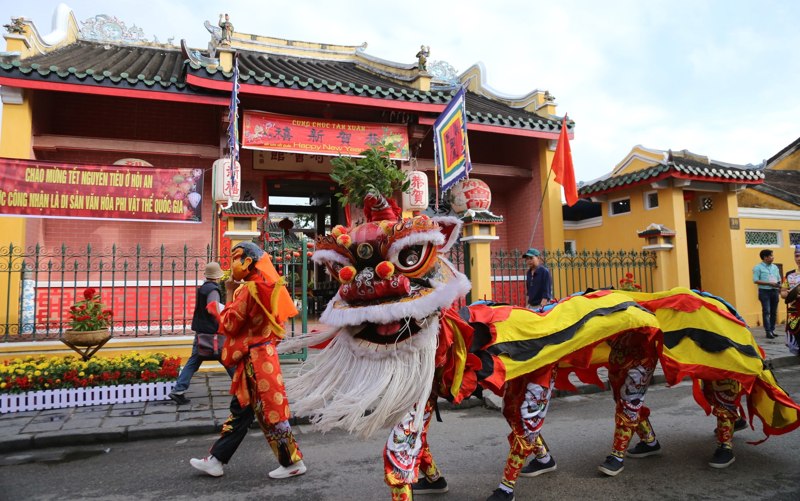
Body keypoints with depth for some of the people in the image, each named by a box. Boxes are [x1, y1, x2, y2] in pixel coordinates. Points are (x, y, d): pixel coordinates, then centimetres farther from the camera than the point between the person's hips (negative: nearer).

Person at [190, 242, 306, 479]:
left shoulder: (250, 289, -18)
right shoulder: (262, 286, 10)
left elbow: (230, 324, -14)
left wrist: (229, 294, -5)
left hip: (256, 359, -10)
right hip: (257, 355, 10)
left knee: (270, 412, -1)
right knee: (240, 409, 16)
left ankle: (293, 463, 10)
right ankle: (216, 460, 27)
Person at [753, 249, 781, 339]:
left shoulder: (775, 267, 14)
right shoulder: (758, 267, -4)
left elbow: (779, 279, 18)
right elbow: (755, 280, -11)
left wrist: (778, 284, -5)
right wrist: (769, 283, -17)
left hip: (774, 291, 6)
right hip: (764, 291, -6)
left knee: (774, 312, 7)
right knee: (766, 312, -7)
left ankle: (772, 330, 15)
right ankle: (768, 332, -8)